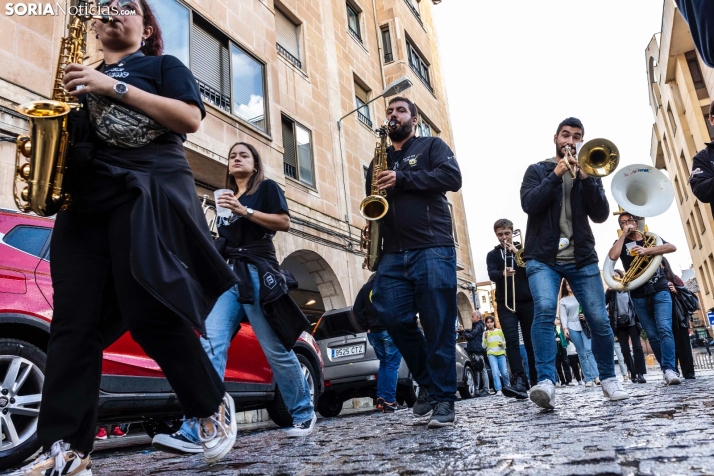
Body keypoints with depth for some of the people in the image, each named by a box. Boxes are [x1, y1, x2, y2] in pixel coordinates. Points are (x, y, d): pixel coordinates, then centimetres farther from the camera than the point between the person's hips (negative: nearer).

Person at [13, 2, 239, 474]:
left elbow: (190, 119, -4)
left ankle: (215, 407, 4)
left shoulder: (163, 66, 14)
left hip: (146, 193, -6)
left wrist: (115, 88, -7)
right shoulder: (84, 77, 30)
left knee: (149, 313, -14)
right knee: (74, 321, -5)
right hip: (82, 201, 6)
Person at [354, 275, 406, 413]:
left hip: (373, 332, 5)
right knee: (392, 365, -3)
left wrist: (366, 327, 6)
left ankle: (381, 399, 9)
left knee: (383, 363, 16)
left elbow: (357, 308, 8)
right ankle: (389, 402, -7)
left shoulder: (366, 287, 14)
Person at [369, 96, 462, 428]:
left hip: (433, 249, -4)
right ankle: (427, 381, 16)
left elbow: (452, 177, -6)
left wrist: (403, 179, -12)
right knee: (392, 316, -5)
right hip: (393, 254, 5)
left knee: (438, 326, -6)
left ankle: (443, 400, 4)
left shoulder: (432, 146, 12)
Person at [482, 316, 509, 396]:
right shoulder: (485, 333, 10)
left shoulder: (499, 331, 11)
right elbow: (484, 346, 6)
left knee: (504, 372, -3)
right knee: (495, 372, -16)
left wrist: (502, 344, -8)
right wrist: (485, 338, -9)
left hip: (501, 353, 0)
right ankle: (498, 390, -16)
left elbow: (505, 341, 14)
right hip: (491, 354, 0)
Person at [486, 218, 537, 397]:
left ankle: (537, 380, 12)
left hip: (527, 301, 1)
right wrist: (503, 273, -28)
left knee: (531, 341, 2)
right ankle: (519, 381, -24)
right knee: (512, 340, -15)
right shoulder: (493, 254, 12)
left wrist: (517, 252, -10)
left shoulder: (522, 248, 14)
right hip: (505, 303, -1)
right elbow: (492, 274, -6)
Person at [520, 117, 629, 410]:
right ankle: (546, 382, -28)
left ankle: (609, 379, 19)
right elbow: (529, 204, -9)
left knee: (600, 320, -1)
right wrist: (556, 174, -13)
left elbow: (601, 215, 1)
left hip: (582, 258, 3)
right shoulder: (537, 170, 10)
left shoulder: (589, 173, 16)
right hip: (543, 257, -2)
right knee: (544, 310, -25)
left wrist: (586, 178, -10)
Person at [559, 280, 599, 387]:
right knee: (581, 354, 2)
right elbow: (563, 316, 4)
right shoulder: (563, 300, 10)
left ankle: (595, 376, -19)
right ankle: (588, 379, 3)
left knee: (589, 350, -16)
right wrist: (565, 328, -9)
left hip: (585, 325, -1)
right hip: (572, 327, 1)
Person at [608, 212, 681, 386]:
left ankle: (669, 369, -18)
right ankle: (667, 368, 11)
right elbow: (613, 256, -12)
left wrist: (647, 250, -19)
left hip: (660, 290, -1)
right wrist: (624, 234, -6)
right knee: (652, 335, 3)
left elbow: (672, 247, -7)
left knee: (664, 329, -16)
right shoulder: (622, 243, 11)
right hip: (639, 296, 1)